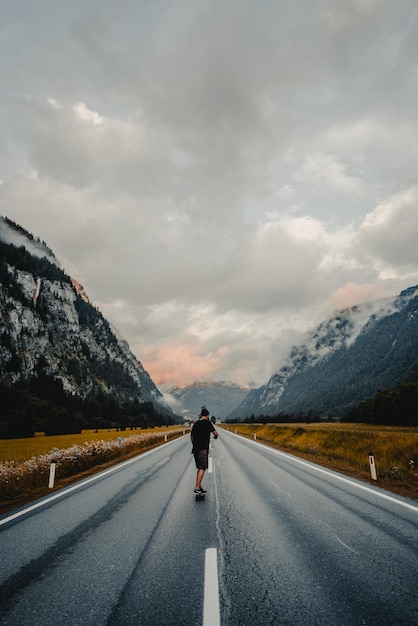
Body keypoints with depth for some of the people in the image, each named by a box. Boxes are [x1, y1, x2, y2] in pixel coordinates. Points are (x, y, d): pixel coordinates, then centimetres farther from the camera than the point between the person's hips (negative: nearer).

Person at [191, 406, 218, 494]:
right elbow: (215, 433, -5)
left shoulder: (196, 424, 14)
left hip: (195, 449, 7)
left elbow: (191, 437, 20)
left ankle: (199, 487, 18)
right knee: (202, 468, -7)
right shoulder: (207, 422, -6)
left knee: (200, 468, 16)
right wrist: (216, 436, 17)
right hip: (203, 449, -7)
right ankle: (197, 488, -14)